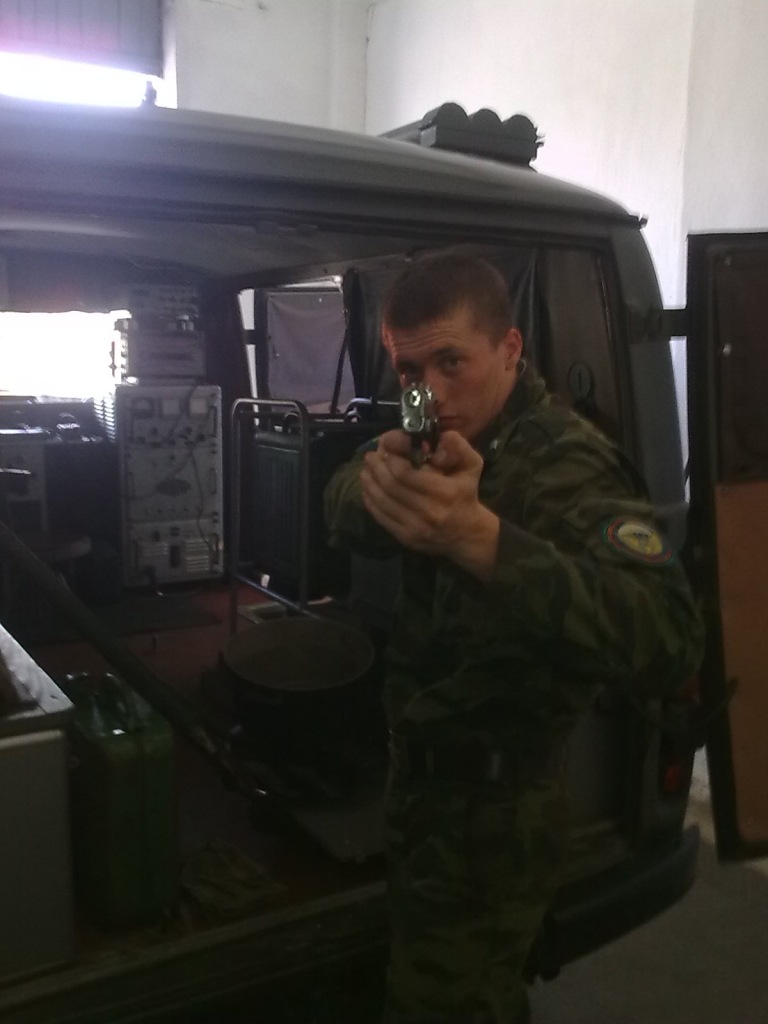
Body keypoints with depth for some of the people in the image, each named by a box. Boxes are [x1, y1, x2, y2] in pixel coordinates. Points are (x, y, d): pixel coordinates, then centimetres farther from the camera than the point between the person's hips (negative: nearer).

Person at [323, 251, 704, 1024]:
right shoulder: (446, 436, 0)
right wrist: (375, 482, -35)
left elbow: (668, 639, -39)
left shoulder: (569, 468, -24)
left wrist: (482, 539, -53)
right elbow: (341, 512, -11)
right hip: (423, 778, 7)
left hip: (492, 810, -7)